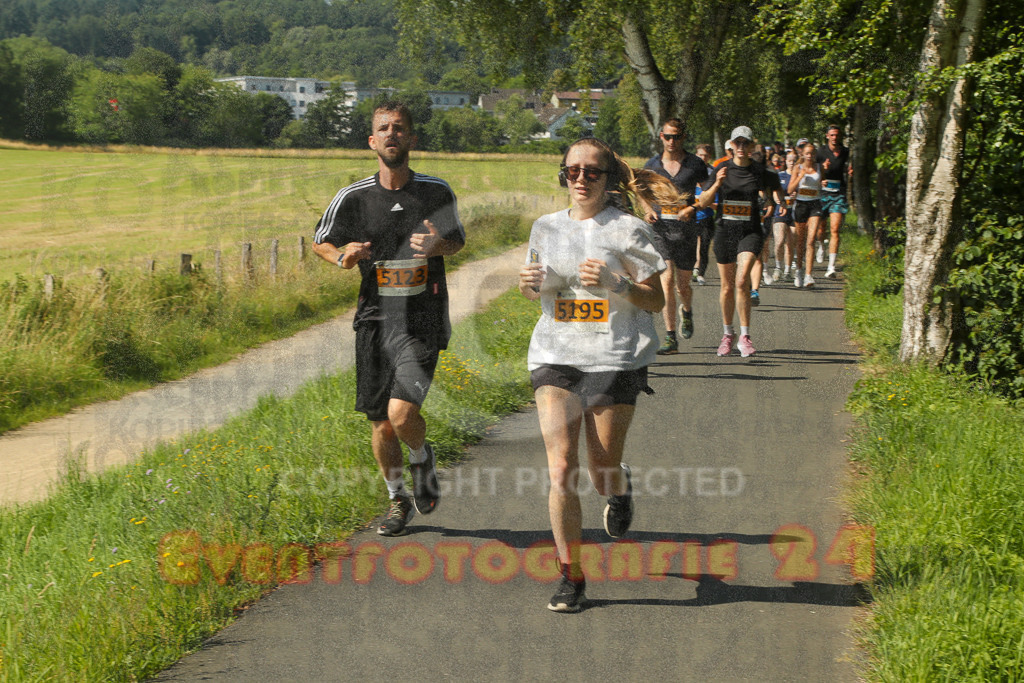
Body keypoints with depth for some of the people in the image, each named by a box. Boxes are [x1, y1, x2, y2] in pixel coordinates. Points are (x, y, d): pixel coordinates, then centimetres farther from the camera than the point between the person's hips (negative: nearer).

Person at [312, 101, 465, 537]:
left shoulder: (437, 192, 0)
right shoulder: (353, 198, 1)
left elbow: (457, 239, 15)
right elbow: (321, 242, 14)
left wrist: (437, 244, -9)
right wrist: (343, 256, -9)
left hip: (422, 321, -2)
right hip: (374, 318, 2)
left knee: (402, 413, -18)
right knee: (379, 421, 7)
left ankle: (422, 459, 17)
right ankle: (398, 499, 29)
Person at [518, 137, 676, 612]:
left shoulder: (629, 230, -2)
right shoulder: (546, 228, 10)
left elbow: (655, 301, -2)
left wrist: (615, 284, -19)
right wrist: (528, 284, -1)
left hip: (615, 359, -2)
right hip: (556, 357, 2)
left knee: (602, 474, 3)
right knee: (561, 469, -9)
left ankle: (620, 488, 43)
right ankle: (571, 577, 1)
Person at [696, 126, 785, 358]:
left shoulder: (759, 171, 1)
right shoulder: (722, 169, 1)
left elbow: (769, 191, 19)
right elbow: (702, 202, -2)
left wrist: (770, 204, -2)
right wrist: (717, 184, -18)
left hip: (750, 232, -2)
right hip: (725, 231, 2)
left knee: (742, 281, -21)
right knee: (727, 287, 10)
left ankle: (745, 336, -14)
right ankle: (728, 333, 30)